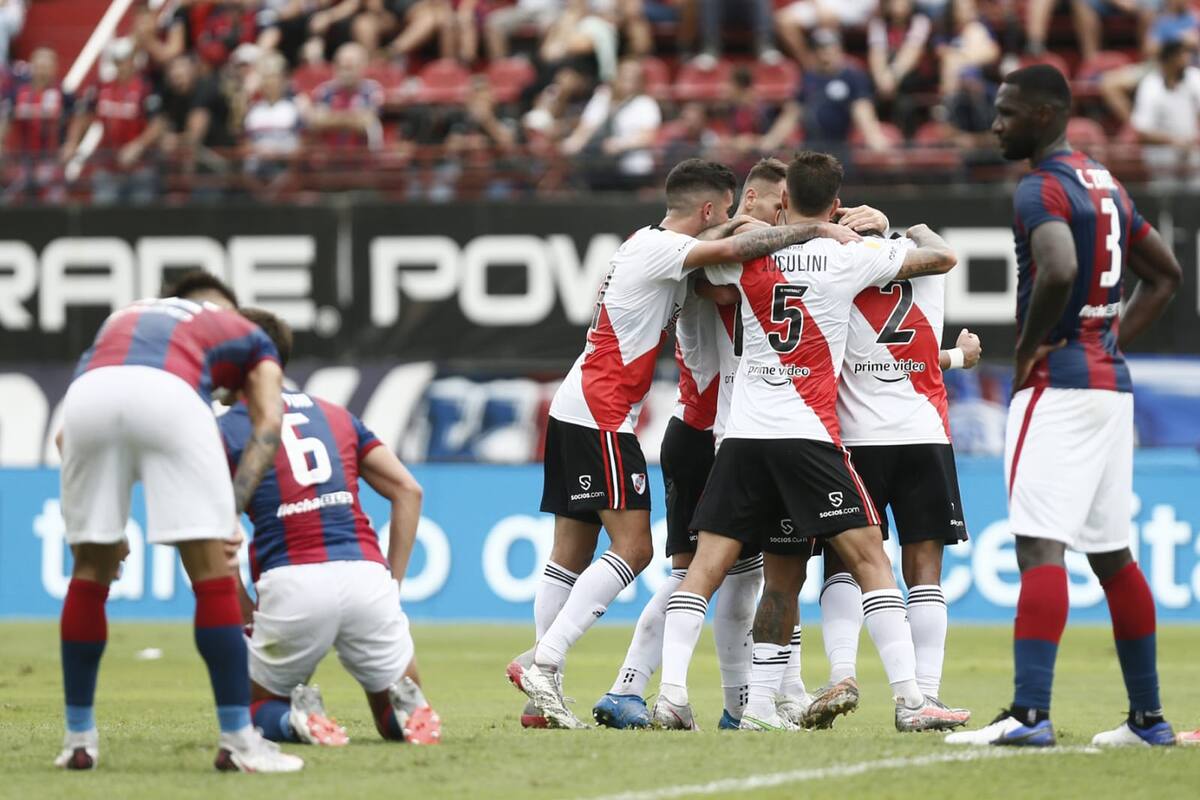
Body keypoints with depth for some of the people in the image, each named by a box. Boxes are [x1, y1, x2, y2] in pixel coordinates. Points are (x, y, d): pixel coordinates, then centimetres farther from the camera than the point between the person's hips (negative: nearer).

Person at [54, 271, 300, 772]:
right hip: (169, 393, -3)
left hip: (87, 393, 3)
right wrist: (232, 512, 7)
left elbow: (66, 437, 36)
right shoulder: (248, 334, 36)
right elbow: (268, 422, 15)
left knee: (90, 572, 18)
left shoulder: (124, 317, 44)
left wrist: (101, 530, 36)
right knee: (213, 575, 4)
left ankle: (79, 739, 21)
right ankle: (237, 740, 3)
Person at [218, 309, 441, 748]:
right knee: (397, 723, 21)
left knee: (250, 711, 21)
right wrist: (393, 584, 16)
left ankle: (296, 718, -13)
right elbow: (408, 490, 16)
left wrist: (246, 617, 9)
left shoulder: (224, 431, 8)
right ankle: (406, 704, -15)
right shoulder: (336, 415, 22)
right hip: (367, 576, 3)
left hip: (293, 584, -3)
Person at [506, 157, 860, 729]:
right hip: (600, 417, -10)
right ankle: (542, 661, -19)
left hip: (575, 414, 10)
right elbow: (735, 249, -25)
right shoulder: (659, 248, -12)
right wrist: (817, 229, -19)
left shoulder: (650, 244, 17)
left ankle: (542, 689, 3)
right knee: (633, 548, -13)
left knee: (572, 554, 6)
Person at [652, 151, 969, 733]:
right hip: (808, 434, -3)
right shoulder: (851, 256, 2)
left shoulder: (749, 253, 7)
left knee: (707, 564, 3)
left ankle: (671, 690, -9)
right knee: (869, 557, -3)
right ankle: (910, 700, -12)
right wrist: (915, 230, 32)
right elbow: (942, 257, 12)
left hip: (743, 433, 3)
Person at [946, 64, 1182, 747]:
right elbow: (1165, 273, 27)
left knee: (1040, 546, -14)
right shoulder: (1107, 185, 17)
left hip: (1057, 383, -9)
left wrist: (1030, 344, -16)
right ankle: (1149, 717, 18)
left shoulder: (1042, 190, -12)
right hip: (1112, 384, 9)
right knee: (1112, 552, 14)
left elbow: (1059, 271, -31)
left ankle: (1031, 714, -23)